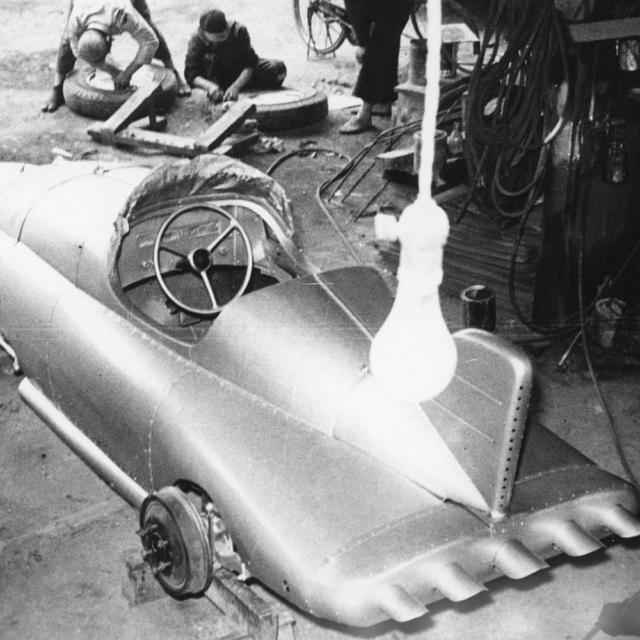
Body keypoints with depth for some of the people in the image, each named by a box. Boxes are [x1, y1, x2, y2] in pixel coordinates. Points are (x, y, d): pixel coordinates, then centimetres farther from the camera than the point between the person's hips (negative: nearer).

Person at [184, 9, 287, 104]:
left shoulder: (239, 31, -26)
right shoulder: (197, 40, -24)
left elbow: (250, 64, -30)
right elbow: (190, 74, -30)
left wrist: (236, 86, -46)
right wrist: (209, 86, -50)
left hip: (243, 76, -1)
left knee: (278, 68, -22)